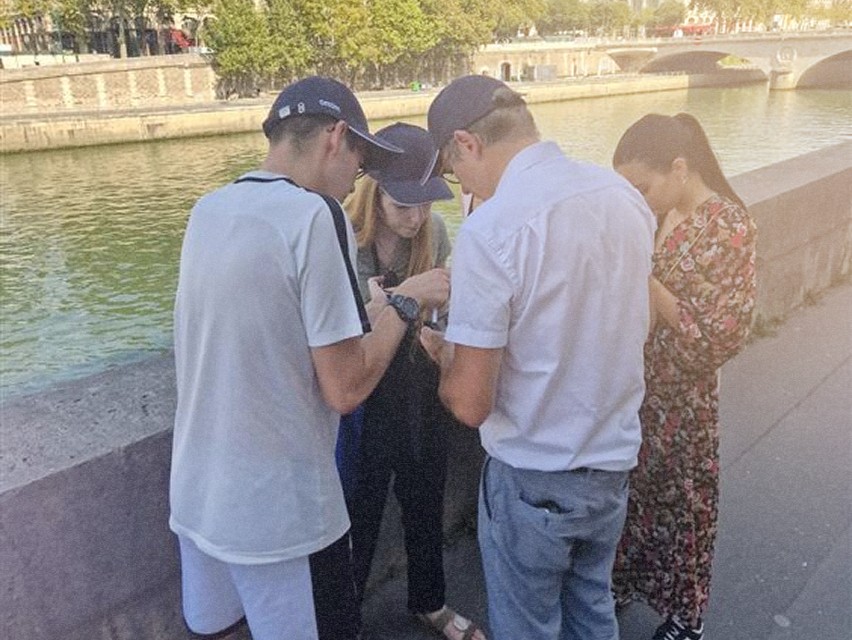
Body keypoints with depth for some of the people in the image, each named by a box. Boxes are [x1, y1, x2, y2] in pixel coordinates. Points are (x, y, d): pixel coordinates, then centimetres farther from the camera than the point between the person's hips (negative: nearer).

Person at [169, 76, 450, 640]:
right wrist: (406, 301, -6)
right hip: (279, 512, -7)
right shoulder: (314, 215, -19)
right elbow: (345, 389, -19)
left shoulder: (207, 211, 3)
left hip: (196, 497, 7)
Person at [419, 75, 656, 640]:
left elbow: (470, 403, -21)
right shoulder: (625, 194, -3)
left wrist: (443, 351, 0)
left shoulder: (490, 229, -24)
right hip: (614, 462, 6)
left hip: (533, 480, -6)